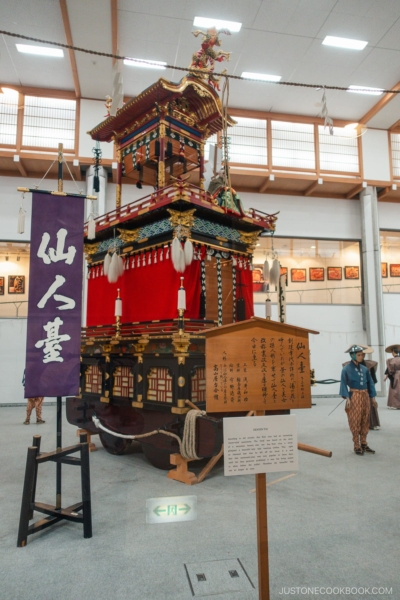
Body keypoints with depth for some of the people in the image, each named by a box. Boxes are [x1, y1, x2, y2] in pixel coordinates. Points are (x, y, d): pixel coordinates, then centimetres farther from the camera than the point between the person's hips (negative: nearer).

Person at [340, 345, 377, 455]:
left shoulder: (364, 369, 6)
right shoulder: (346, 369, -9)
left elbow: (370, 383, 9)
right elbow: (343, 384, -11)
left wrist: (373, 396, 4)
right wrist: (347, 397, -20)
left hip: (365, 396, 5)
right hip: (354, 396, -5)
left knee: (365, 421, 11)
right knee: (355, 422, 1)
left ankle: (363, 444, 23)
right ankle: (357, 446, 11)